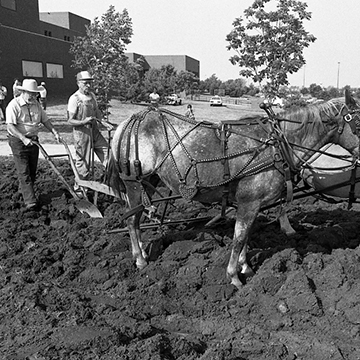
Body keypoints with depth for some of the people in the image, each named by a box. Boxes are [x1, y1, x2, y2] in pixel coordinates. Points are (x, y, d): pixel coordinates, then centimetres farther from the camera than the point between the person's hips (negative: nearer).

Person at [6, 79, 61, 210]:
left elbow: (45, 120, 12)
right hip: (18, 141, -7)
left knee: (32, 170, 11)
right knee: (24, 172, -7)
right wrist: (23, 139, -27)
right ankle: (30, 201, -9)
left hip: (33, 140, 7)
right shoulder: (14, 105, -14)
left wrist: (55, 132, -2)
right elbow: (10, 126, -19)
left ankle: (24, 191, 29)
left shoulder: (36, 104, 7)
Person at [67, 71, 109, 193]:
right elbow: (70, 120, -13)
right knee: (83, 162, 3)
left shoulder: (92, 96, 8)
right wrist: (84, 121, -28)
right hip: (82, 133, -7)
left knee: (107, 152, 5)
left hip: (94, 130, 7)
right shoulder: (74, 99, -13)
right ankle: (79, 188, 20)